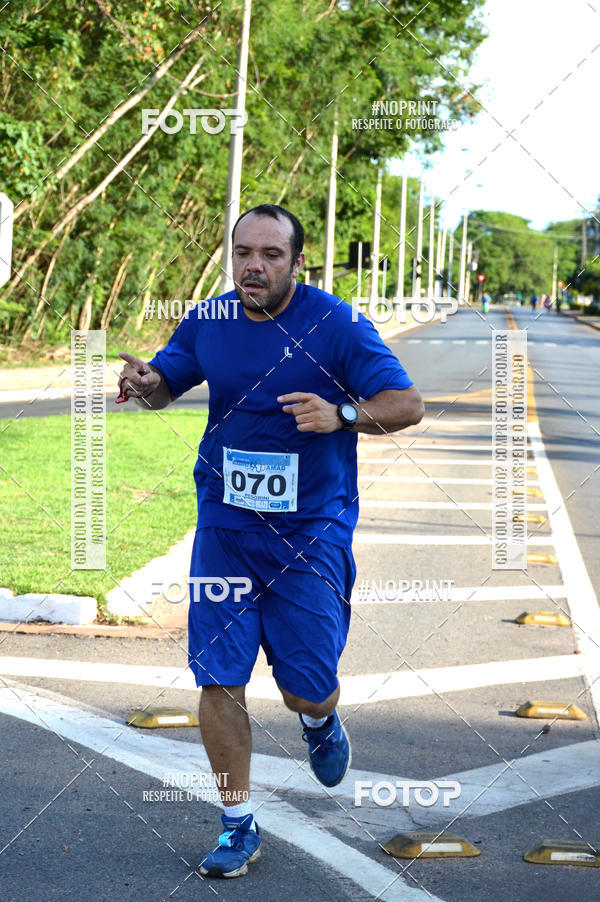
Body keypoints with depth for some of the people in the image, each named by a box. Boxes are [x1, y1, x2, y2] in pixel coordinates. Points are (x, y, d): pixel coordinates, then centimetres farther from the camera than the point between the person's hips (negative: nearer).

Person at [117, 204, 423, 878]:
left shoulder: (335, 326, -10)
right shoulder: (207, 324, 2)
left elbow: (408, 404, -11)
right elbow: (166, 384, 19)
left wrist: (341, 414, -30)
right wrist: (146, 384, -7)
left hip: (311, 532, -3)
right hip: (224, 526, 3)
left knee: (306, 691, -1)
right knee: (218, 680, -3)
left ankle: (320, 720, 38)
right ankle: (238, 826, 11)